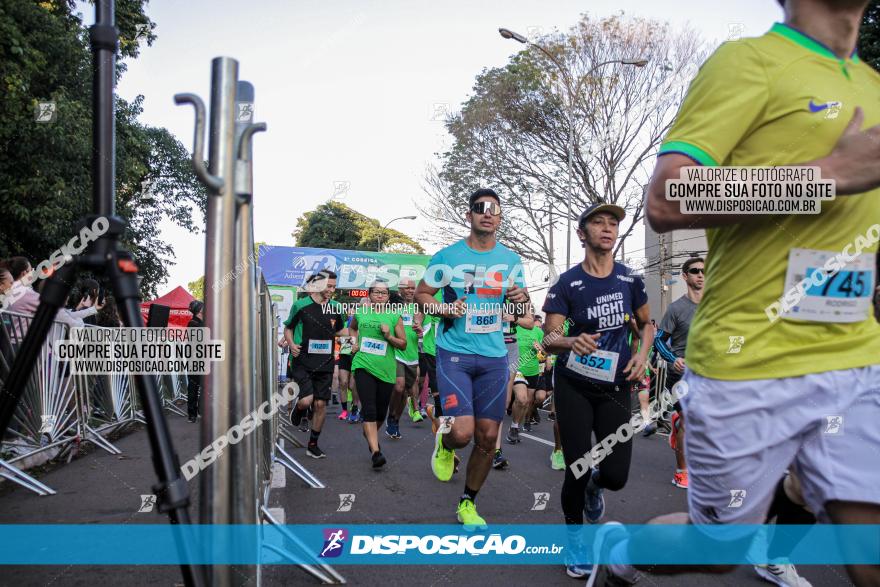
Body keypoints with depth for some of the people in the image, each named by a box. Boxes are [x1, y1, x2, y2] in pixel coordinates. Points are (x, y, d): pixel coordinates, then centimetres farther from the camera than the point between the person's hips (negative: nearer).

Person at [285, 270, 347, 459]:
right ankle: (299, 409, 22)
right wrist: (292, 344, -10)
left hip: (325, 363, 3)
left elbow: (339, 330, 21)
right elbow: (288, 328, 7)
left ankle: (313, 444, 20)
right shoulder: (301, 305, -5)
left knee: (320, 404, 4)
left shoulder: (336, 307, 6)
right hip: (303, 361, -3)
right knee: (307, 400, -17)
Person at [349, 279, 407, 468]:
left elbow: (403, 344, 3)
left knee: (381, 412, 12)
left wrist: (389, 336, -14)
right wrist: (355, 342, 10)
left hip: (386, 369, 1)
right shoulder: (361, 312, 5)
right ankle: (375, 451, -16)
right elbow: (352, 328, 28)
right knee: (369, 409, -14)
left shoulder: (395, 316, 1)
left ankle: (370, 434, 44)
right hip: (363, 366, -1)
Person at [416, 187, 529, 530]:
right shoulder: (447, 256, -2)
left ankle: (468, 504, 27)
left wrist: (521, 299, -8)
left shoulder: (511, 260, 8)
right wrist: (444, 309, -14)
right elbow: (421, 293, 6)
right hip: (454, 353, -3)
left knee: (488, 437, 6)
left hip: (494, 357, 4)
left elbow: (520, 311, 16)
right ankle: (444, 444, 21)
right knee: (463, 432, -18)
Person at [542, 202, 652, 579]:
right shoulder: (568, 282, -8)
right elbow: (549, 340, -12)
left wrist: (642, 354, -3)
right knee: (577, 470, -3)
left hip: (614, 386, 2)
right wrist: (571, 342, -34)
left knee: (615, 476, -5)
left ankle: (595, 485, 34)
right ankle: (574, 535, 25)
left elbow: (647, 323, 16)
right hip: (574, 386, -2)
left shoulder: (630, 280, 0)